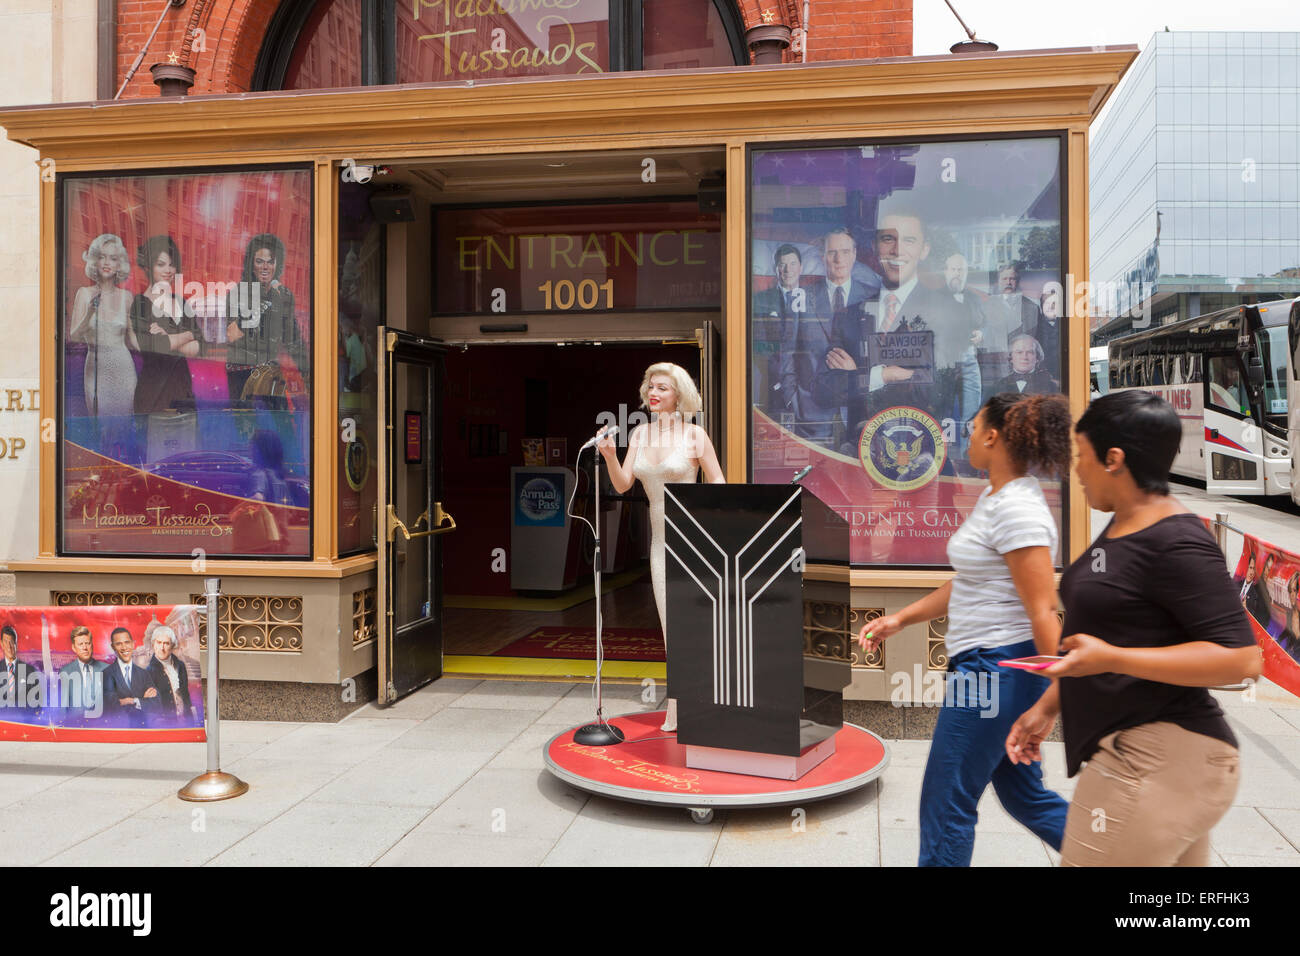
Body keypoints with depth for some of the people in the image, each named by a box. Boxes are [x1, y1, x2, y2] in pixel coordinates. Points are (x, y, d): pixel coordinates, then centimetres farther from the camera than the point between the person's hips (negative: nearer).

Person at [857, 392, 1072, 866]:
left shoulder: (1017, 508, -20)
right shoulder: (994, 498, 11)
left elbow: (1042, 611, -22)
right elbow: (968, 582, 19)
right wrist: (901, 618, 16)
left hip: (997, 667, -10)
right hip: (982, 663, 10)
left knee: (946, 804, 3)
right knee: (1024, 796, 20)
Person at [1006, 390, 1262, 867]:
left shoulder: (1176, 543, -19)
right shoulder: (1121, 529, 11)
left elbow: (1241, 658, -23)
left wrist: (1110, 658, -26)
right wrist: (1048, 706, 18)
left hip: (1158, 763, -10)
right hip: (1129, 748, 10)